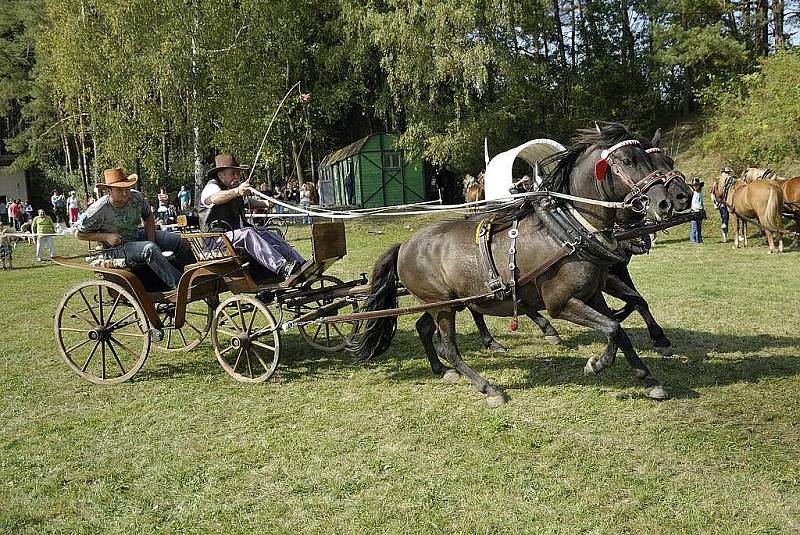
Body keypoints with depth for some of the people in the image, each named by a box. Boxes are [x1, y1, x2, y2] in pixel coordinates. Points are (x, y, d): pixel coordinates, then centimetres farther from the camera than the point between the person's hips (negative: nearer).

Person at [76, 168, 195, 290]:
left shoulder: (137, 197, -9)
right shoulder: (98, 210, -21)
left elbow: (148, 217, 9)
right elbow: (80, 234, -9)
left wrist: (151, 242, -4)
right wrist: (106, 237, -22)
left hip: (138, 236, 6)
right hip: (118, 247, -6)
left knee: (177, 240, -3)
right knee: (150, 249, -35)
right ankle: (179, 286, -39)